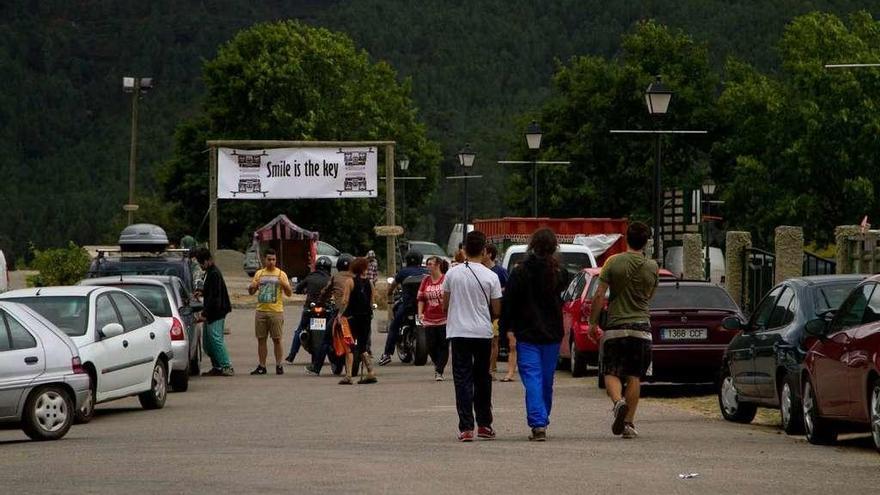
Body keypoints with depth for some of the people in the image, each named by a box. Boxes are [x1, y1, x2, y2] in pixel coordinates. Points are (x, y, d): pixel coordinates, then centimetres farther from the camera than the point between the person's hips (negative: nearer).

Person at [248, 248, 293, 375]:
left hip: (276, 311, -3)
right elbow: (251, 292, 16)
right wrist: (252, 287, -7)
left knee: (277, 340, -2)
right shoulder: (259, 273, 12)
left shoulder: (281, 274, 4)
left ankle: (278, 365, 4)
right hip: (261, 311, 3)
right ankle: (261, 366, 7)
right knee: (261, 339, 3)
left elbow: (289, 293, 1)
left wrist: (285, 285, -19)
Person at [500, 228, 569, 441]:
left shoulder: (521, 272, -9)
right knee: (547, 381, 14)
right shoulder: (558, 272, 0)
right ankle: (542, 422, 24)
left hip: (527, 335, -3)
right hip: (552, 335, 3)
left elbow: (508, 302, -8)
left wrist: (506, 327, -2)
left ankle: (538, 424, -19)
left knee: (532, 379, -6)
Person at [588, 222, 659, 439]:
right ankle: (629, 423, 3)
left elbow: (599, 295, -7)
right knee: (634, 376, 7)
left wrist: (593, 322, 2)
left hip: (615, 327, -2)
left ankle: (618, 402, -25)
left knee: (611, 374, 4)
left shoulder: (614, 262, -6)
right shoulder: (652, 267, 1)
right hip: (641, 327, 2)